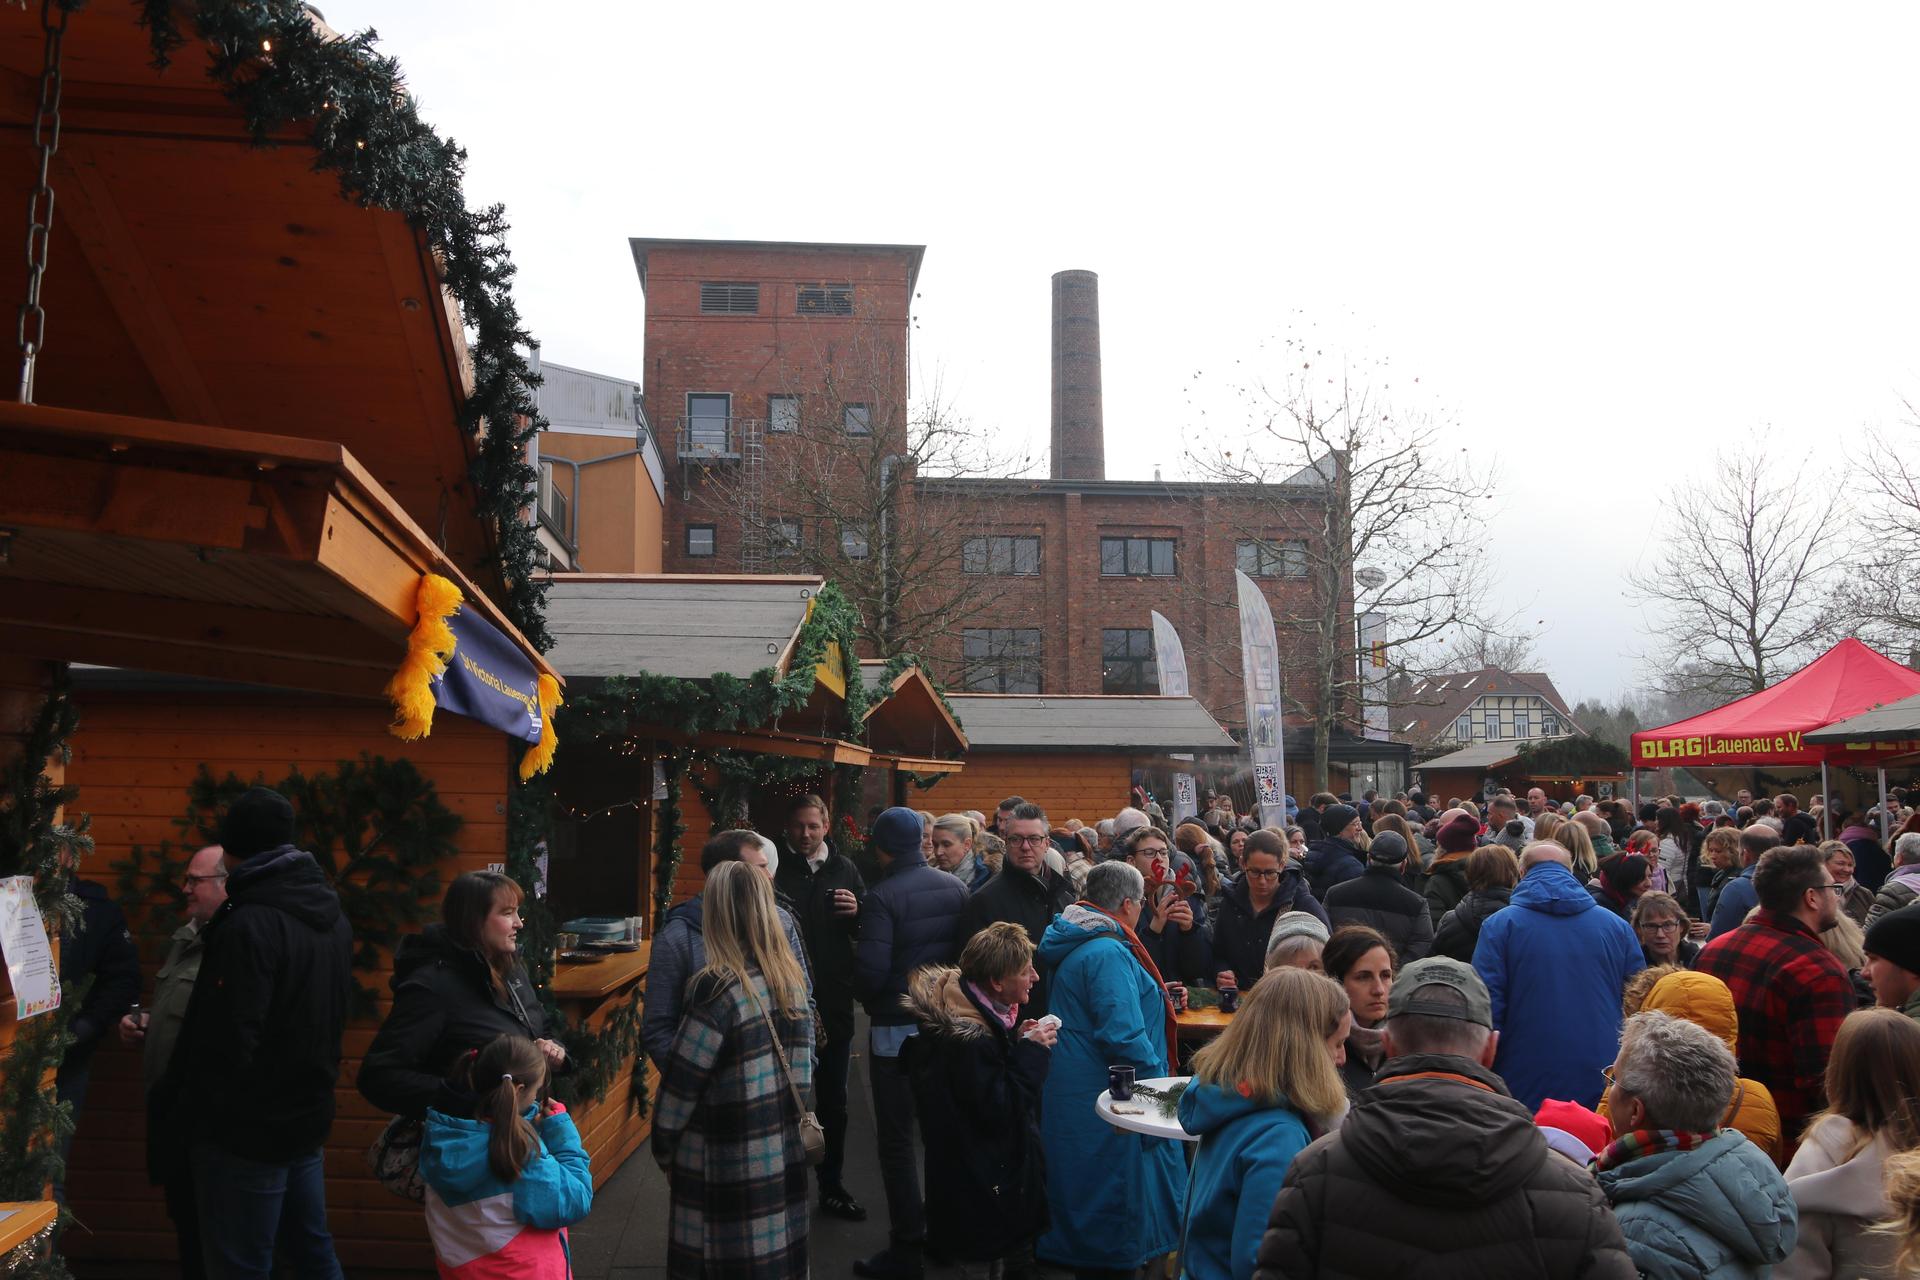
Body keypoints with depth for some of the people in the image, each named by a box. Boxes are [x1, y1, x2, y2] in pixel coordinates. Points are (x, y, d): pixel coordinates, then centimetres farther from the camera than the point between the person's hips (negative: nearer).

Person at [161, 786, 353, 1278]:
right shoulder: (333, 914, 6)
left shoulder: (249, 924, -20)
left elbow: (226, 1041, -21)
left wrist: (184, 1107, -6)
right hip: (307, 1118, 8)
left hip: (247, 1131, -8)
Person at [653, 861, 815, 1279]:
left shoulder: (720, 989, -19)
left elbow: (681, 1083, -13)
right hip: (784, 1156, 6)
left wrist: (664, 1150, 1)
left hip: (725, 1166, -6)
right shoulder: (789, 978, -1)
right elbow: (802, 1068, 6)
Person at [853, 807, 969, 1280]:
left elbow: (870, 972, -23)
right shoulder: (954, 887, -2)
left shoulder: (883, 896, -19)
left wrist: (869, 1000, -2)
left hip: (896, 1030, -6)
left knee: (896, 1140, 7)